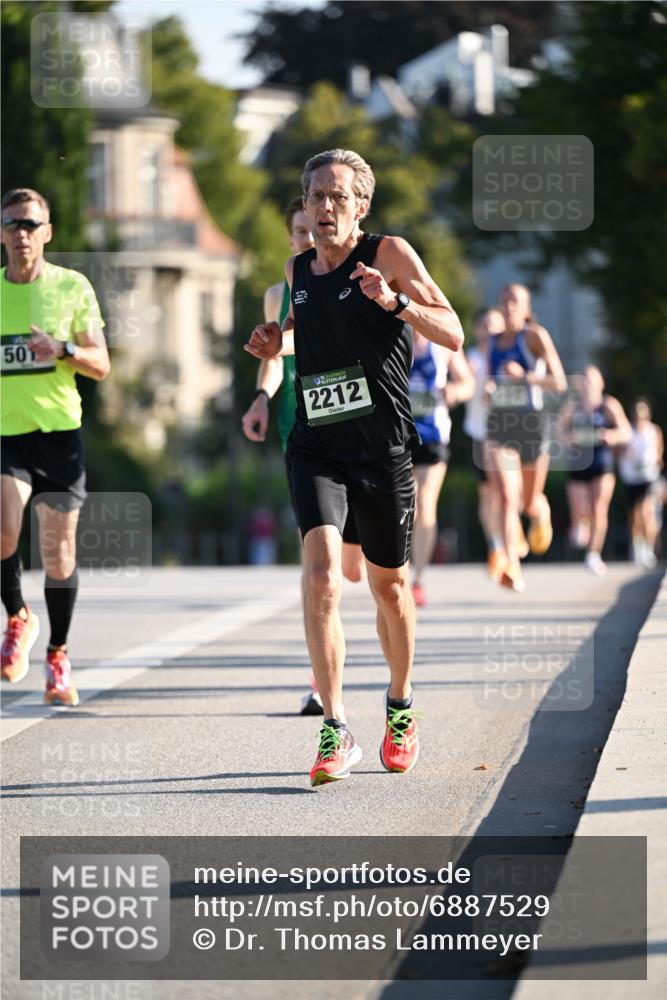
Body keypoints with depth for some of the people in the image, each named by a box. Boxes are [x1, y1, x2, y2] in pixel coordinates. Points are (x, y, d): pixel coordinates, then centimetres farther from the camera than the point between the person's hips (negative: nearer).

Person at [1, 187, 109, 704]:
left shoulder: (73, 287, 2)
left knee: (59, 552, 2)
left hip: (60, 432, 0)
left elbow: (101, 365, 1)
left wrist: (63, 349, -15)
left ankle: (58, 657, 17)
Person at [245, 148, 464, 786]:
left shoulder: (389, 254, -5)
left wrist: (396, 302, -25)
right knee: (321, 577, -18)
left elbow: (453, 336, -10)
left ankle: (400, 709, 37)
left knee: (388, 586, 12)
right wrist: (274, 342, 11)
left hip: (383, 449, -2)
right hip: (315, 447, 2)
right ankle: (335, 733, -17)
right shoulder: (297, 271, 10)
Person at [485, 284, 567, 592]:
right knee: (507, 499, -18)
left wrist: (524, 375, -24)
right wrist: (487, 389, 2)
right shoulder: (493, 342, 10)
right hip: (498, 426, 2)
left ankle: (541, 514, 53)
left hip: (532, 425, -2)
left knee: (531, 502, 14)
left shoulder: (535, 336, -5)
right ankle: (513, 572, -26)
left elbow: (560, 383, -11)